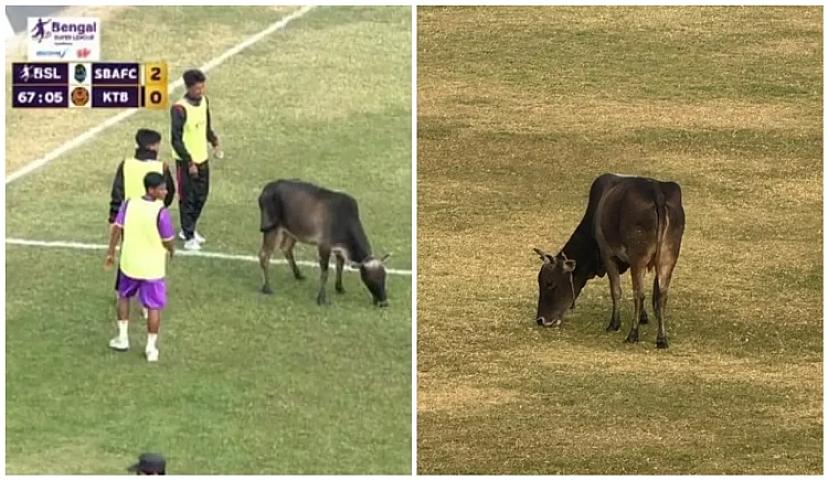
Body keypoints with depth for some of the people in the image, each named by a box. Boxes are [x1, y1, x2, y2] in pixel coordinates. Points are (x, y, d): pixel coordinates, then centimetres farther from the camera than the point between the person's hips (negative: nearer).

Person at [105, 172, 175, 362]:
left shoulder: (129, 205, -9)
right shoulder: (161, 212, -22)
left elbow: (116, 229, -3)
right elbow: (168, 241, -15)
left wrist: (111, 252, 9)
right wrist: (172, 250, 8)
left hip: (130, 263, 4)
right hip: (153, 267, -4)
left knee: (124, 296, 27)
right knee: (154, 306, 9)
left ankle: (122, 338, 30)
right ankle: (151, 348, 13)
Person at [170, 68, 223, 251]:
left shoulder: (204, 101, 0)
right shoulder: (179, 109, -22)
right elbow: (176, 140, -20)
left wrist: (215, 144, 3)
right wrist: (189, 163, -20)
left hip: (202, 158, 7)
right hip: (186, 161, -7)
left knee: (201, 196, 17)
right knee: (187, 199, 3)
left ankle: (188, 229, 36)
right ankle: (188, 237, 15)